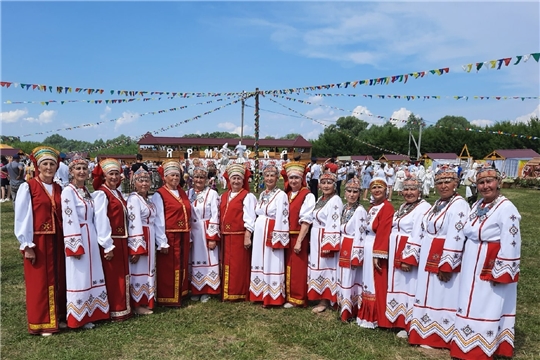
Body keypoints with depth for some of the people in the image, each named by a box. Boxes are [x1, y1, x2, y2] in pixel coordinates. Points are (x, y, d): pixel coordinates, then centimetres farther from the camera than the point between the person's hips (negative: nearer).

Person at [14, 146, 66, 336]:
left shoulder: (59, 189, 9)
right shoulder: (28, 187, -7)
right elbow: (22, 218, -10)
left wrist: (66, 239, 7)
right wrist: (27, 245, -13)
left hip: (57, 241, 5)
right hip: (38, 241, -5)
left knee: (58, 279, 12)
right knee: (39, 282, 4)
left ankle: (58, 317, 26)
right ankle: (41, 323, 16)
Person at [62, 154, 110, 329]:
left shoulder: (86, 191, 13)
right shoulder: (68, 191, -10)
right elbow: (69, 220, -16)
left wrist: (94, 240, 12)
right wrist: (75, 246, -19)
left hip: (91, 237, 8)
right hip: (77, 238, -8)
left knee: (91, 276, 12)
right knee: (79, 278, -1)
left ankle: (90, 313, 23)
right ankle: (79, 317, 11)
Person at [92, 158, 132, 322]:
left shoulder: (118, 193, 13)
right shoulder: (101, 194, -12)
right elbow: (101, 221, -18)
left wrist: (124, 241, 12)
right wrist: (107, 246, -20)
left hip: (121, 241, 8)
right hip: (109, 241, -8)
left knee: (121, 276, 15)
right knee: (111, 277, 1)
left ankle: (122, 308, 25)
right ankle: (113, 312, 12)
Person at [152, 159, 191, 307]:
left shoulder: (182, 193, 12)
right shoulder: (159, 195, -8)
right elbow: (159, 220, -13)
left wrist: (188, 237, 10)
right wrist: (162, 242, -16)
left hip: (183, 237, 7)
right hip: (169, 237, -6)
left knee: (182, 266, 14)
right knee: (168, 268, 3)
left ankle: (180, 295, 27)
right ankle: (168, 299, 16)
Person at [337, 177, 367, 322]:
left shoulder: (360, 211, -16)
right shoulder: (345, 208, 8)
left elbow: (360, 235, -18)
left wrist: (356, 256, -18)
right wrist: (341, 249, 14)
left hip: (353, 250, -8)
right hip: (343, 249, 8)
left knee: (350, 280, 1)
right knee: (343, 279, 15)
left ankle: (349, 312, 13)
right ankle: (344, 309, 28)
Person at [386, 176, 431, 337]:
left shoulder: (423, 208, -15)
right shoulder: (403, 207, 13)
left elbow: (418, 238, -21)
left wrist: (408, 259, -23)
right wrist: (396, 257, 13)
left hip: (411, 255, -9)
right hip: (396, 255, 9)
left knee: (410, 288, -1)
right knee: (400, 286, 15)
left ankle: (410, 326, 10)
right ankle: (400, 321, 27)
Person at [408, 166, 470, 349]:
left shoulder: (459, 205, -15)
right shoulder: (438, 204, 12)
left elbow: (455, 238, -21)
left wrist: (446, 265, -22)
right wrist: (417, 256, 14)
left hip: (444, 259, -9)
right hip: (429, 259, 9)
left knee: (442, 297, 1)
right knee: (430, 296, 16)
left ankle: (438, 336, 14)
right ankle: (427, 332, 28)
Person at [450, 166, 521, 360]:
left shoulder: (506, 208, -16)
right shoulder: (477, 205, 8)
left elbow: (510, 245, -19)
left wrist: (500, 273, -20)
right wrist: (466, 263, 13)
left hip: (491, 270, -8)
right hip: (472, 268, 8)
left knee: (488, 309, 3)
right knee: (472, 307, 16)